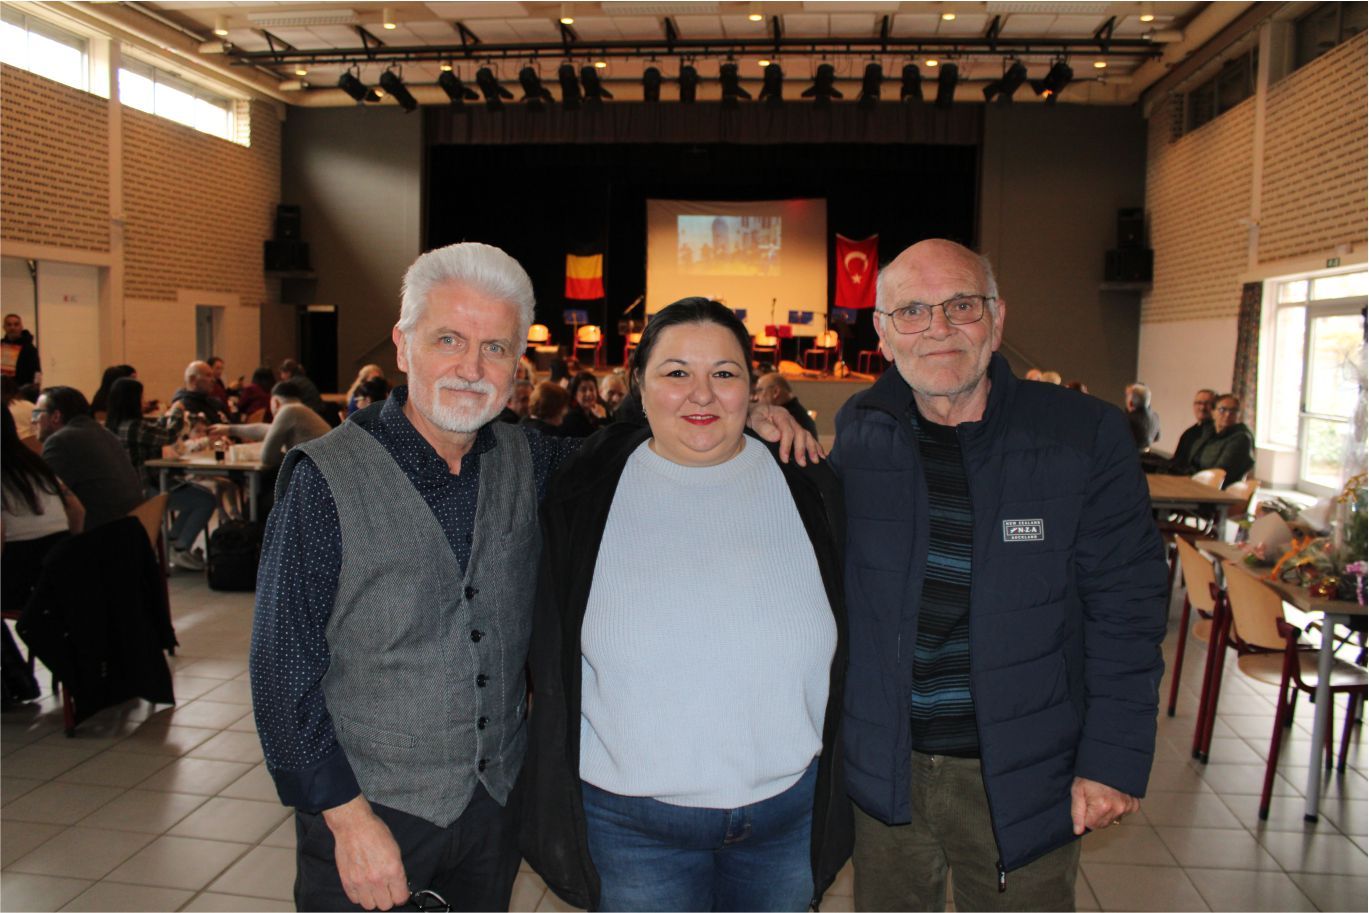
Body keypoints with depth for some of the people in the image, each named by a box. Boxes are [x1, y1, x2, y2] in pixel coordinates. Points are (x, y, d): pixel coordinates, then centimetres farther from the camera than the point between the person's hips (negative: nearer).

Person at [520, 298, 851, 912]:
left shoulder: (806, 487, -2)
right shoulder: (585, 492, -5)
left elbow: (844, 646, 8)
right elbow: (548, 658, 3)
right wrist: (555, 806, 4)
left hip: (791, 809, 2)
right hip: (630, 821, -1)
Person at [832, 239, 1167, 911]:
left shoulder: (1085, 436, -8)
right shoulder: (858, 433, -1)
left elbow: (1124, 610, -6)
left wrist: (1114, 758, -9)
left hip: (1022, 780, -2)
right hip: (883, 774, 2)